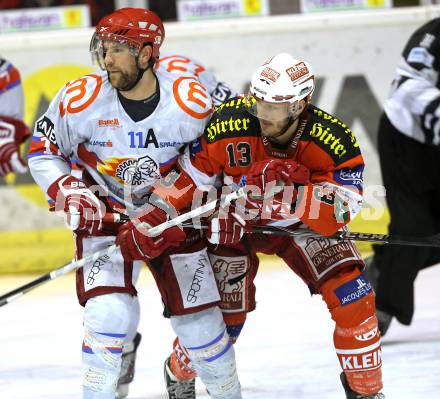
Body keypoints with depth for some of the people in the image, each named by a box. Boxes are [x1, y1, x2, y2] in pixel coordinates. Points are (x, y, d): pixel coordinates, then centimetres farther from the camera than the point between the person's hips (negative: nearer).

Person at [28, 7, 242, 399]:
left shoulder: (192, 102, -19)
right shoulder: (82, 99, -18)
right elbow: (43, 150, -4)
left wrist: (165, 212, -17)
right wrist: (68, 192, -20)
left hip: (174, 218, 1)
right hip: (104, 215, -1)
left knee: (201, 321, 5)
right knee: (111, 315, -21)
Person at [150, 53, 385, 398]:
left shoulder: (333, 140, -29)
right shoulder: (226, 126, -29)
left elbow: (340, 212, -35)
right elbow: (191, 179, -13)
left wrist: (295, 194, -51)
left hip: (301, 226, 1)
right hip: (234, 224, -1)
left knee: (353, 295, -16)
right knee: (224, 315, -4)